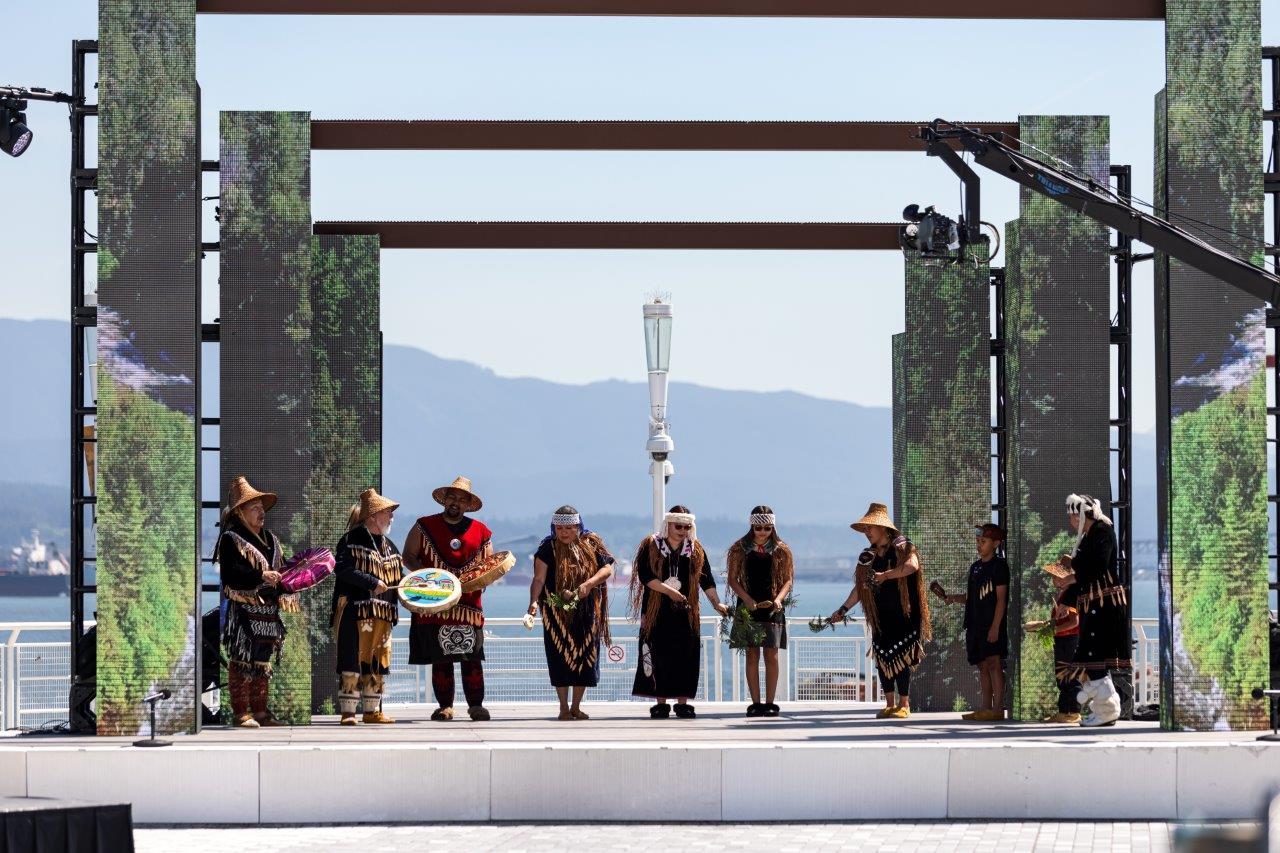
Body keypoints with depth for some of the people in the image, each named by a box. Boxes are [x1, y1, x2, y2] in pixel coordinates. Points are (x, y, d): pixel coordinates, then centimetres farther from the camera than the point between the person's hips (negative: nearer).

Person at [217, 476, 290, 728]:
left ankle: (260, 710, 15)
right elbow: (229, 576, -16)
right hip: (242, 610, -7)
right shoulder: (230, 539, -6)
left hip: (267, 611, 7)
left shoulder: (271, 540, 17)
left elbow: (281, 570, 21)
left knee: (262, 662, 10)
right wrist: (261, 577, -22)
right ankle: (240, 712, -3)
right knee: (241, 661, -6)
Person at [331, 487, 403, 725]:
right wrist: (371, 582, -23)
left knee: (378, 664, 9)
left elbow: (397, 578, 24)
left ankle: (372, 710, 17)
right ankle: (347, 711, -6)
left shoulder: (388, 545, 19)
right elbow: (342, 569, -19)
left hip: (382, 615, 8)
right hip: (354, 612, -8)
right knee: (352, 661, -9)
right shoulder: (351, 540, -5)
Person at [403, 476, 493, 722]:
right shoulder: (424, 526, 9)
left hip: (469, 604, 1)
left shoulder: (480, 532, 14)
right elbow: (408, 556, 7)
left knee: (472, 656, -5)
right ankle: (445, 706, 5)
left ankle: (476, 704, 1)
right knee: (440, 658, -1)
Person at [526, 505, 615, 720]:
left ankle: (576, 706, 16)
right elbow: (539, 578, -11)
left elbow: (607, 568, 0)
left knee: (585, 655, 4)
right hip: (558, 612, -2)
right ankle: (564, 707, 4)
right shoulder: (548, 548, -2)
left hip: (587, 611, 2)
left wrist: (589, 583, -17)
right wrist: (534, 601, -27)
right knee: (561, 656, -4)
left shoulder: (591, 544, 6)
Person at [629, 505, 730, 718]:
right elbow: (645, 575, -9)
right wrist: (668, 590, -18)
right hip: (657, 611, -2)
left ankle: (682, 703, 2)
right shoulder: (651, 546, 1)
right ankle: (661, 704, 2)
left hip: (686, 613, 2)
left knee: (685, 657, -2)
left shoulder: (695, 549, 9)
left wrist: (716, 603, -7)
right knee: (660, 657, -3)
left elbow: (706, 580, 6)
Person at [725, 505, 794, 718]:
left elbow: (788, 580, 5)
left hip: (772, 609, 0)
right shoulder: (740, 549, 4)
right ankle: (755, 703, 1)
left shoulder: (781, 550, 5)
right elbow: (733, 579, 2)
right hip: (749, 607, 0)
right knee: (752, 655, -1)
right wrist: (747, 599, -13)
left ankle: (770, 703, 0)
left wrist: (778, 599, -13)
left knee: (771, 656, -3)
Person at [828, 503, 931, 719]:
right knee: (883, 658, 4)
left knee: (900, 658, -8)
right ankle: (890, 705, 11)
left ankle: (904, 704, -1)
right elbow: (860, 587, 17)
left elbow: (912, 565, -25)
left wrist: (885, 575, -29)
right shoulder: (868, 556, 14)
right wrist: (843, 609, 11)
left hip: (903, 614, -6)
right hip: (880, 617, 6)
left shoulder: (902, 547, -4)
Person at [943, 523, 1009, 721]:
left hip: (992, 624, -8)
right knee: (983, 666, 7)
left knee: (994, 664, -11)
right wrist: (954, 598, 2)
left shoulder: (999, 565, -5)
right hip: (976, 623, 8)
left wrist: (995, 627, -16)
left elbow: (1001, 598, -10)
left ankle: (998, 708, -13)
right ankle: (986, 708, 9)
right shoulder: (975, 567, 18)